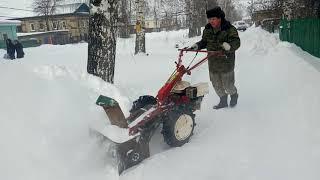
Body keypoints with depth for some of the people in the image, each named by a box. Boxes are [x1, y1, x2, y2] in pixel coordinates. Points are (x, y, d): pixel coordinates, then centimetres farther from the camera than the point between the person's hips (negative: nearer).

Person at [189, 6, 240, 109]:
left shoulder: (230, 29, -13)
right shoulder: (207, 30, 4)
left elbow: (236, 42, -21)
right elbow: (204, 42, 17)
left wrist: (229, 46, -42)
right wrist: (197, 46, -2)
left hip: (226, 62, -5)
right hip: (213, 63, 5)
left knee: (227, 85, 6)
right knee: (216, 84, 14)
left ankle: (234, 95, 39)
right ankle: (223, 101, 34)